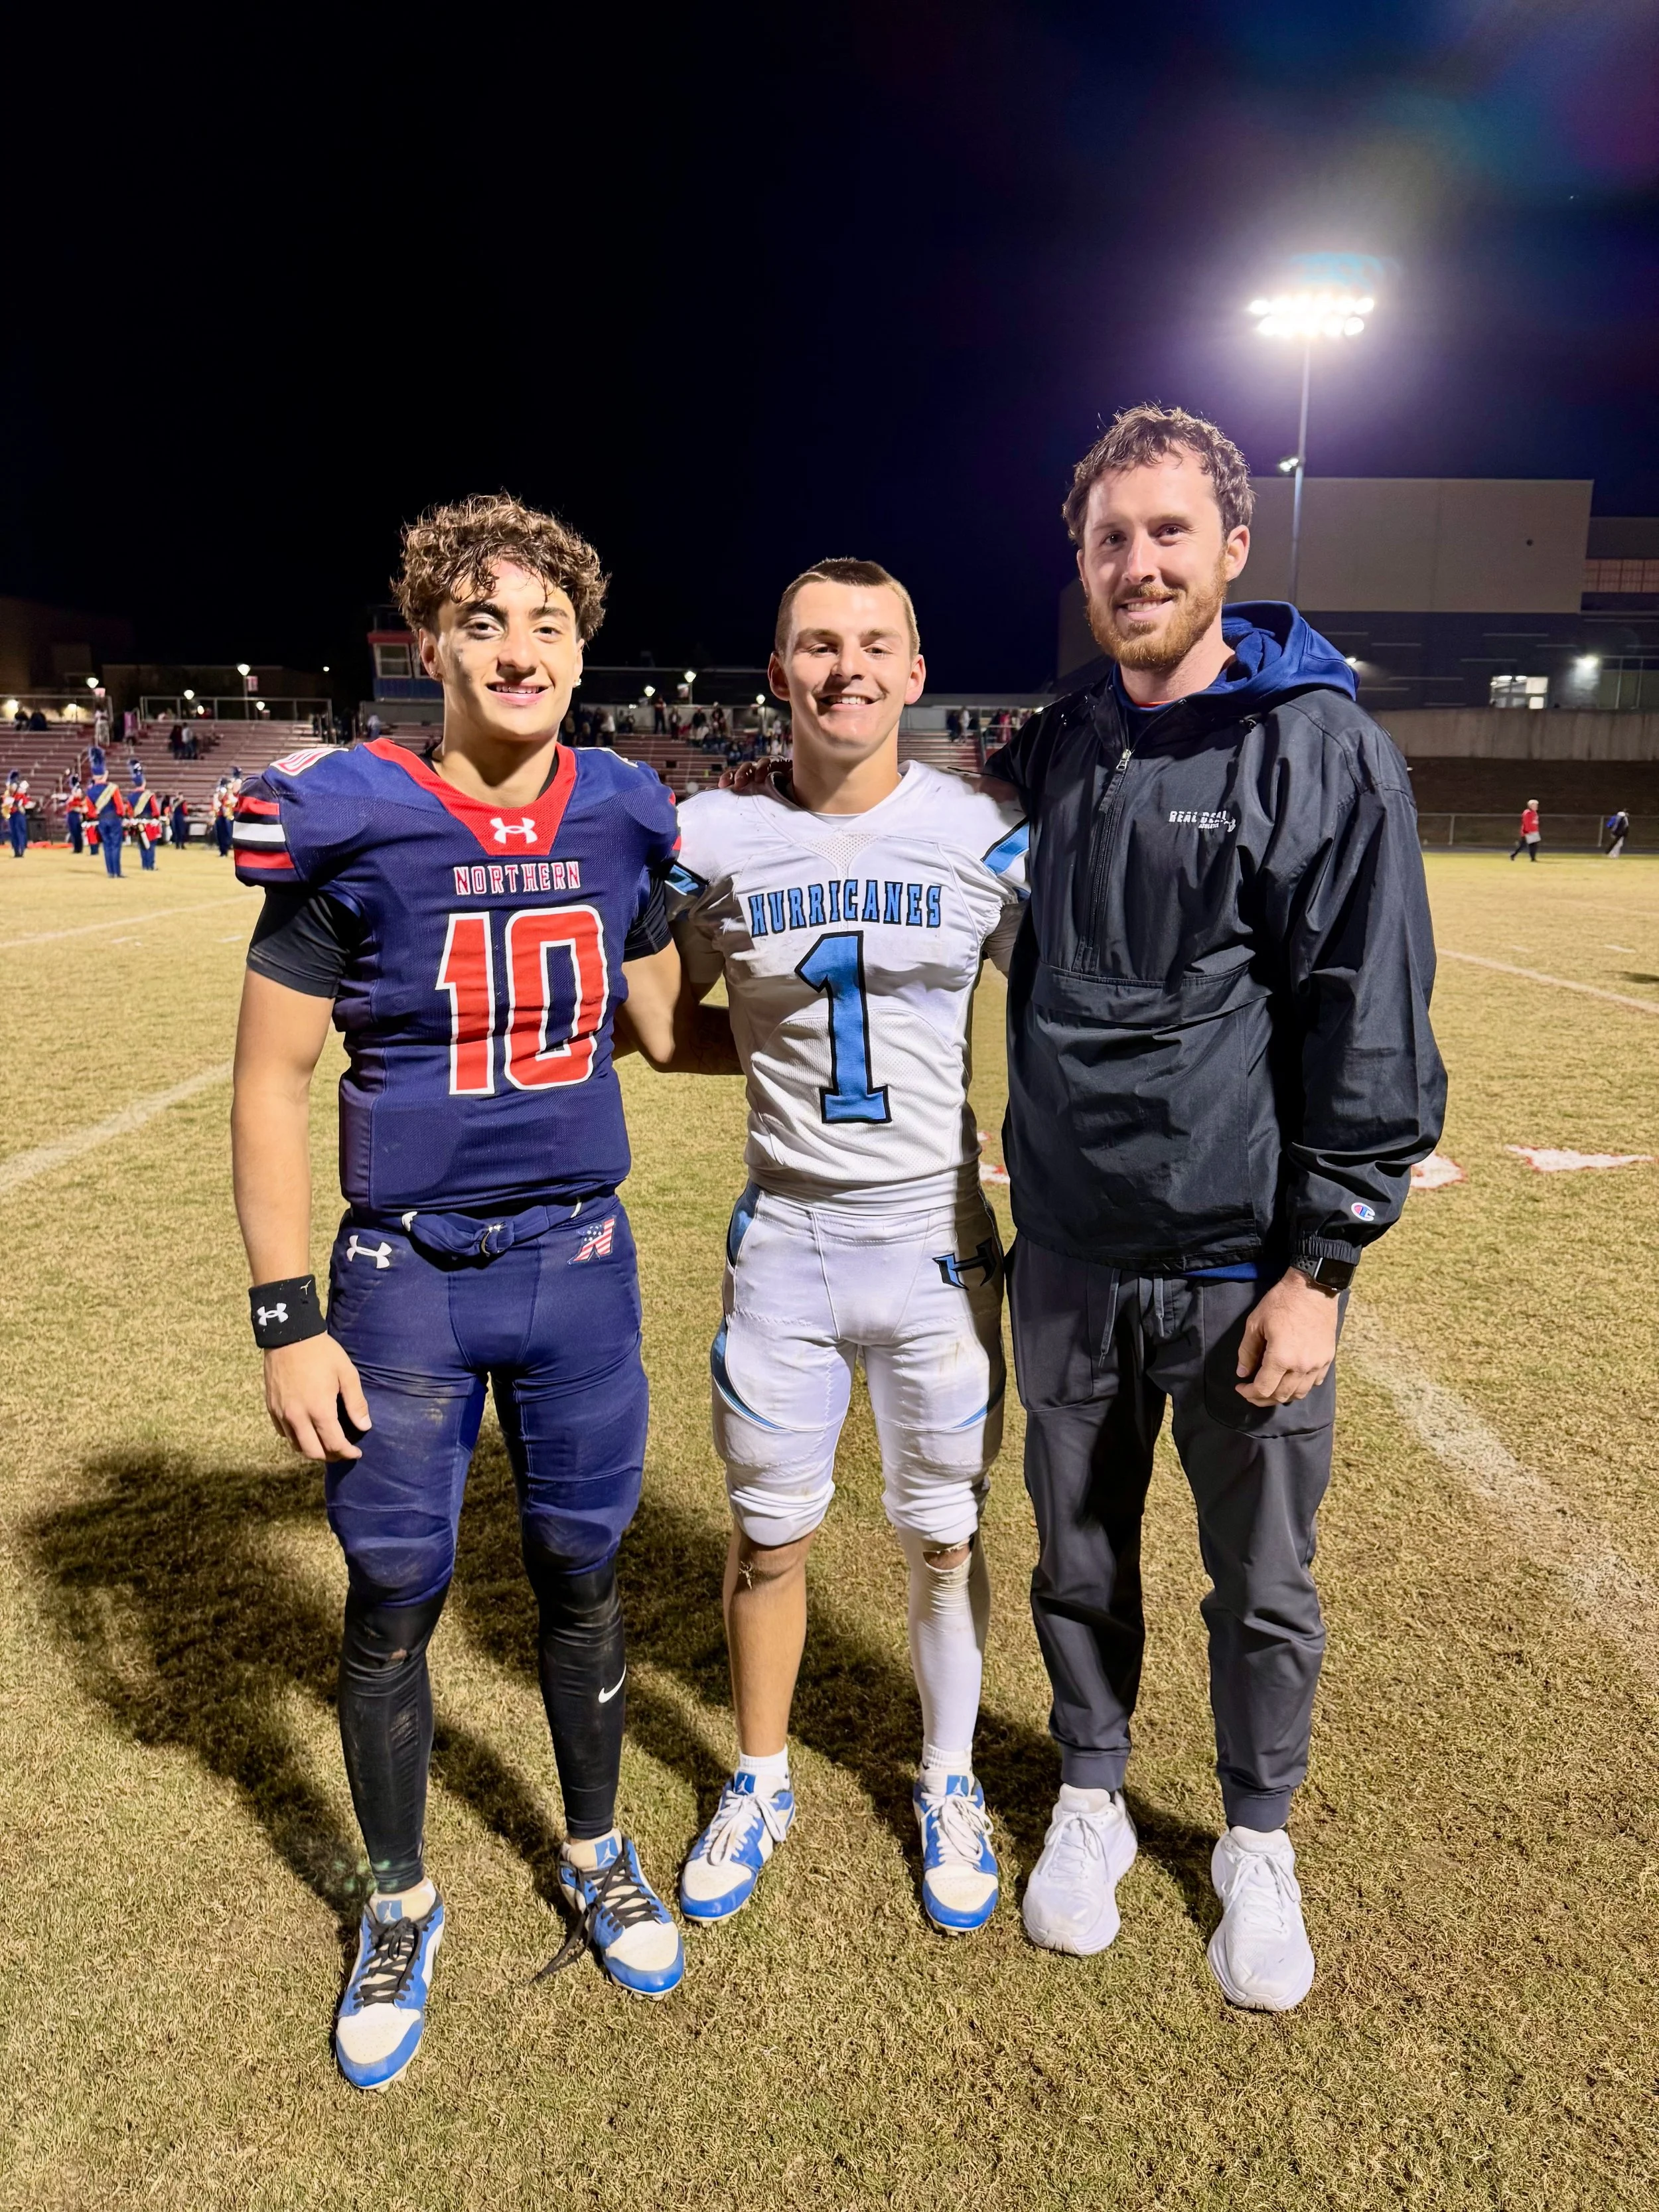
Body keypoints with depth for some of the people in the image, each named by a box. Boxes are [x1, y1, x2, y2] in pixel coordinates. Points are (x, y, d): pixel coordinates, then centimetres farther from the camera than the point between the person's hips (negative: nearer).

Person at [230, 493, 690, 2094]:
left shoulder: (618, 822, 0)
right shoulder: (349, 824, -11)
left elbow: (672, 1027, 15)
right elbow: (270, 1082, -8)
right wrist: (288, 1320, -9)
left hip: (579, 1259, 3)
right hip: (407, 1274, -2)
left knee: (579, 1576, 16)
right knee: (392, 1600, 10)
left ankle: (595, 1857, 40)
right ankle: (399, 1905, 36)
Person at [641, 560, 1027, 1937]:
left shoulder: (986, 837, -5)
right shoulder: (716, 840, -3)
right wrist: (787, 1051, -7)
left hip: (937, 1240, 0)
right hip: (785, 1240, 1)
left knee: (947, 1535, 13)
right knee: (770, 1533, 13)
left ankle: (949, 1787, 38)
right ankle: (762, 1784, 38)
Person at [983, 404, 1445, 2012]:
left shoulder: (1325, 753, -9)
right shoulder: (1054, 752, 6)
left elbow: (1374, 1035, -11)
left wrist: (1320, 1267, -14)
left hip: (1244, 1262, -4)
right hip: (1069, 1255, 4)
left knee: (1263, 1583, 13)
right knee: (1080, 1555, 18)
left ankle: (1258, 1841, 37)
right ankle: (1090, 1800, 40)